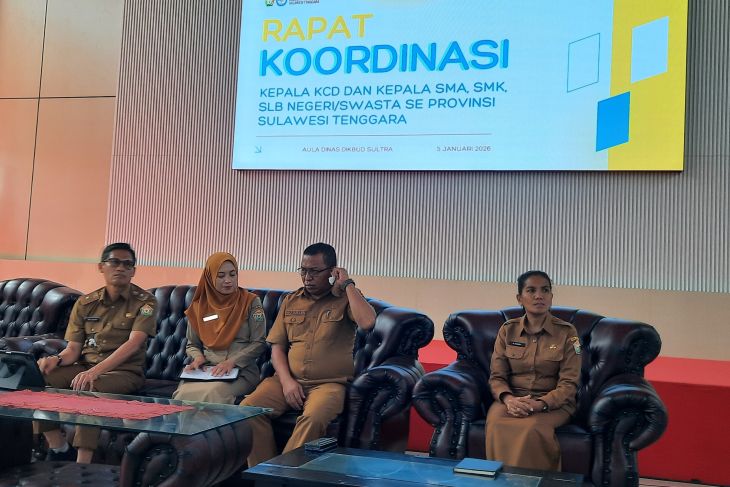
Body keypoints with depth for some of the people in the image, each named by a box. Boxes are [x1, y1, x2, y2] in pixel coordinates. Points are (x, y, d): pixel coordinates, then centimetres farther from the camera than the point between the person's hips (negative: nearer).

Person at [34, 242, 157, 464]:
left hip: (124, 371, -5)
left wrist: (95, 371, -32)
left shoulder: (145, 302, -5)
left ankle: (81, 465, -28)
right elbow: (73, 348, 6)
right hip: (84, 367, 5)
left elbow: (133, 344, -19)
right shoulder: (85, 303, 9)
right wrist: (57, 360, -20)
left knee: (89, 390, -36)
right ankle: (59, 450, -10)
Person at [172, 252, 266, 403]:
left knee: (213, 393, -35)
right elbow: (192, 345, 21)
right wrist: (198, 357, -1)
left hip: (241, 371, -2)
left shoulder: (250, 302, 3)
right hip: (206, 370, 3)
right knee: (183, 393, -30)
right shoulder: (198, 307, 12)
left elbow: (259, 343, -1)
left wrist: (232, 361, -14)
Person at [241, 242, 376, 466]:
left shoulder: (346, 298, 3)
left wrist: (348, 284, -8)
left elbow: (367, 322, -20)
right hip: (289, 380, 4)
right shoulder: (291, 301, 17)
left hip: (329, 383, -4)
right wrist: (286, 381, -4)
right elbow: (277, 346, 13)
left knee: (313, 418, -36)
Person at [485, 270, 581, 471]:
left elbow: (568, 383, -5)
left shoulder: (567, 332, -1)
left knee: (531, 428, -36)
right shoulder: (508, 330, 6)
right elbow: (497, 376, 4)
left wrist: (540, 404, -23)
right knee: (496, 425, -33)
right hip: (513, 399, 2)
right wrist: (509, 399, -19)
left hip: (553, 403, -2)